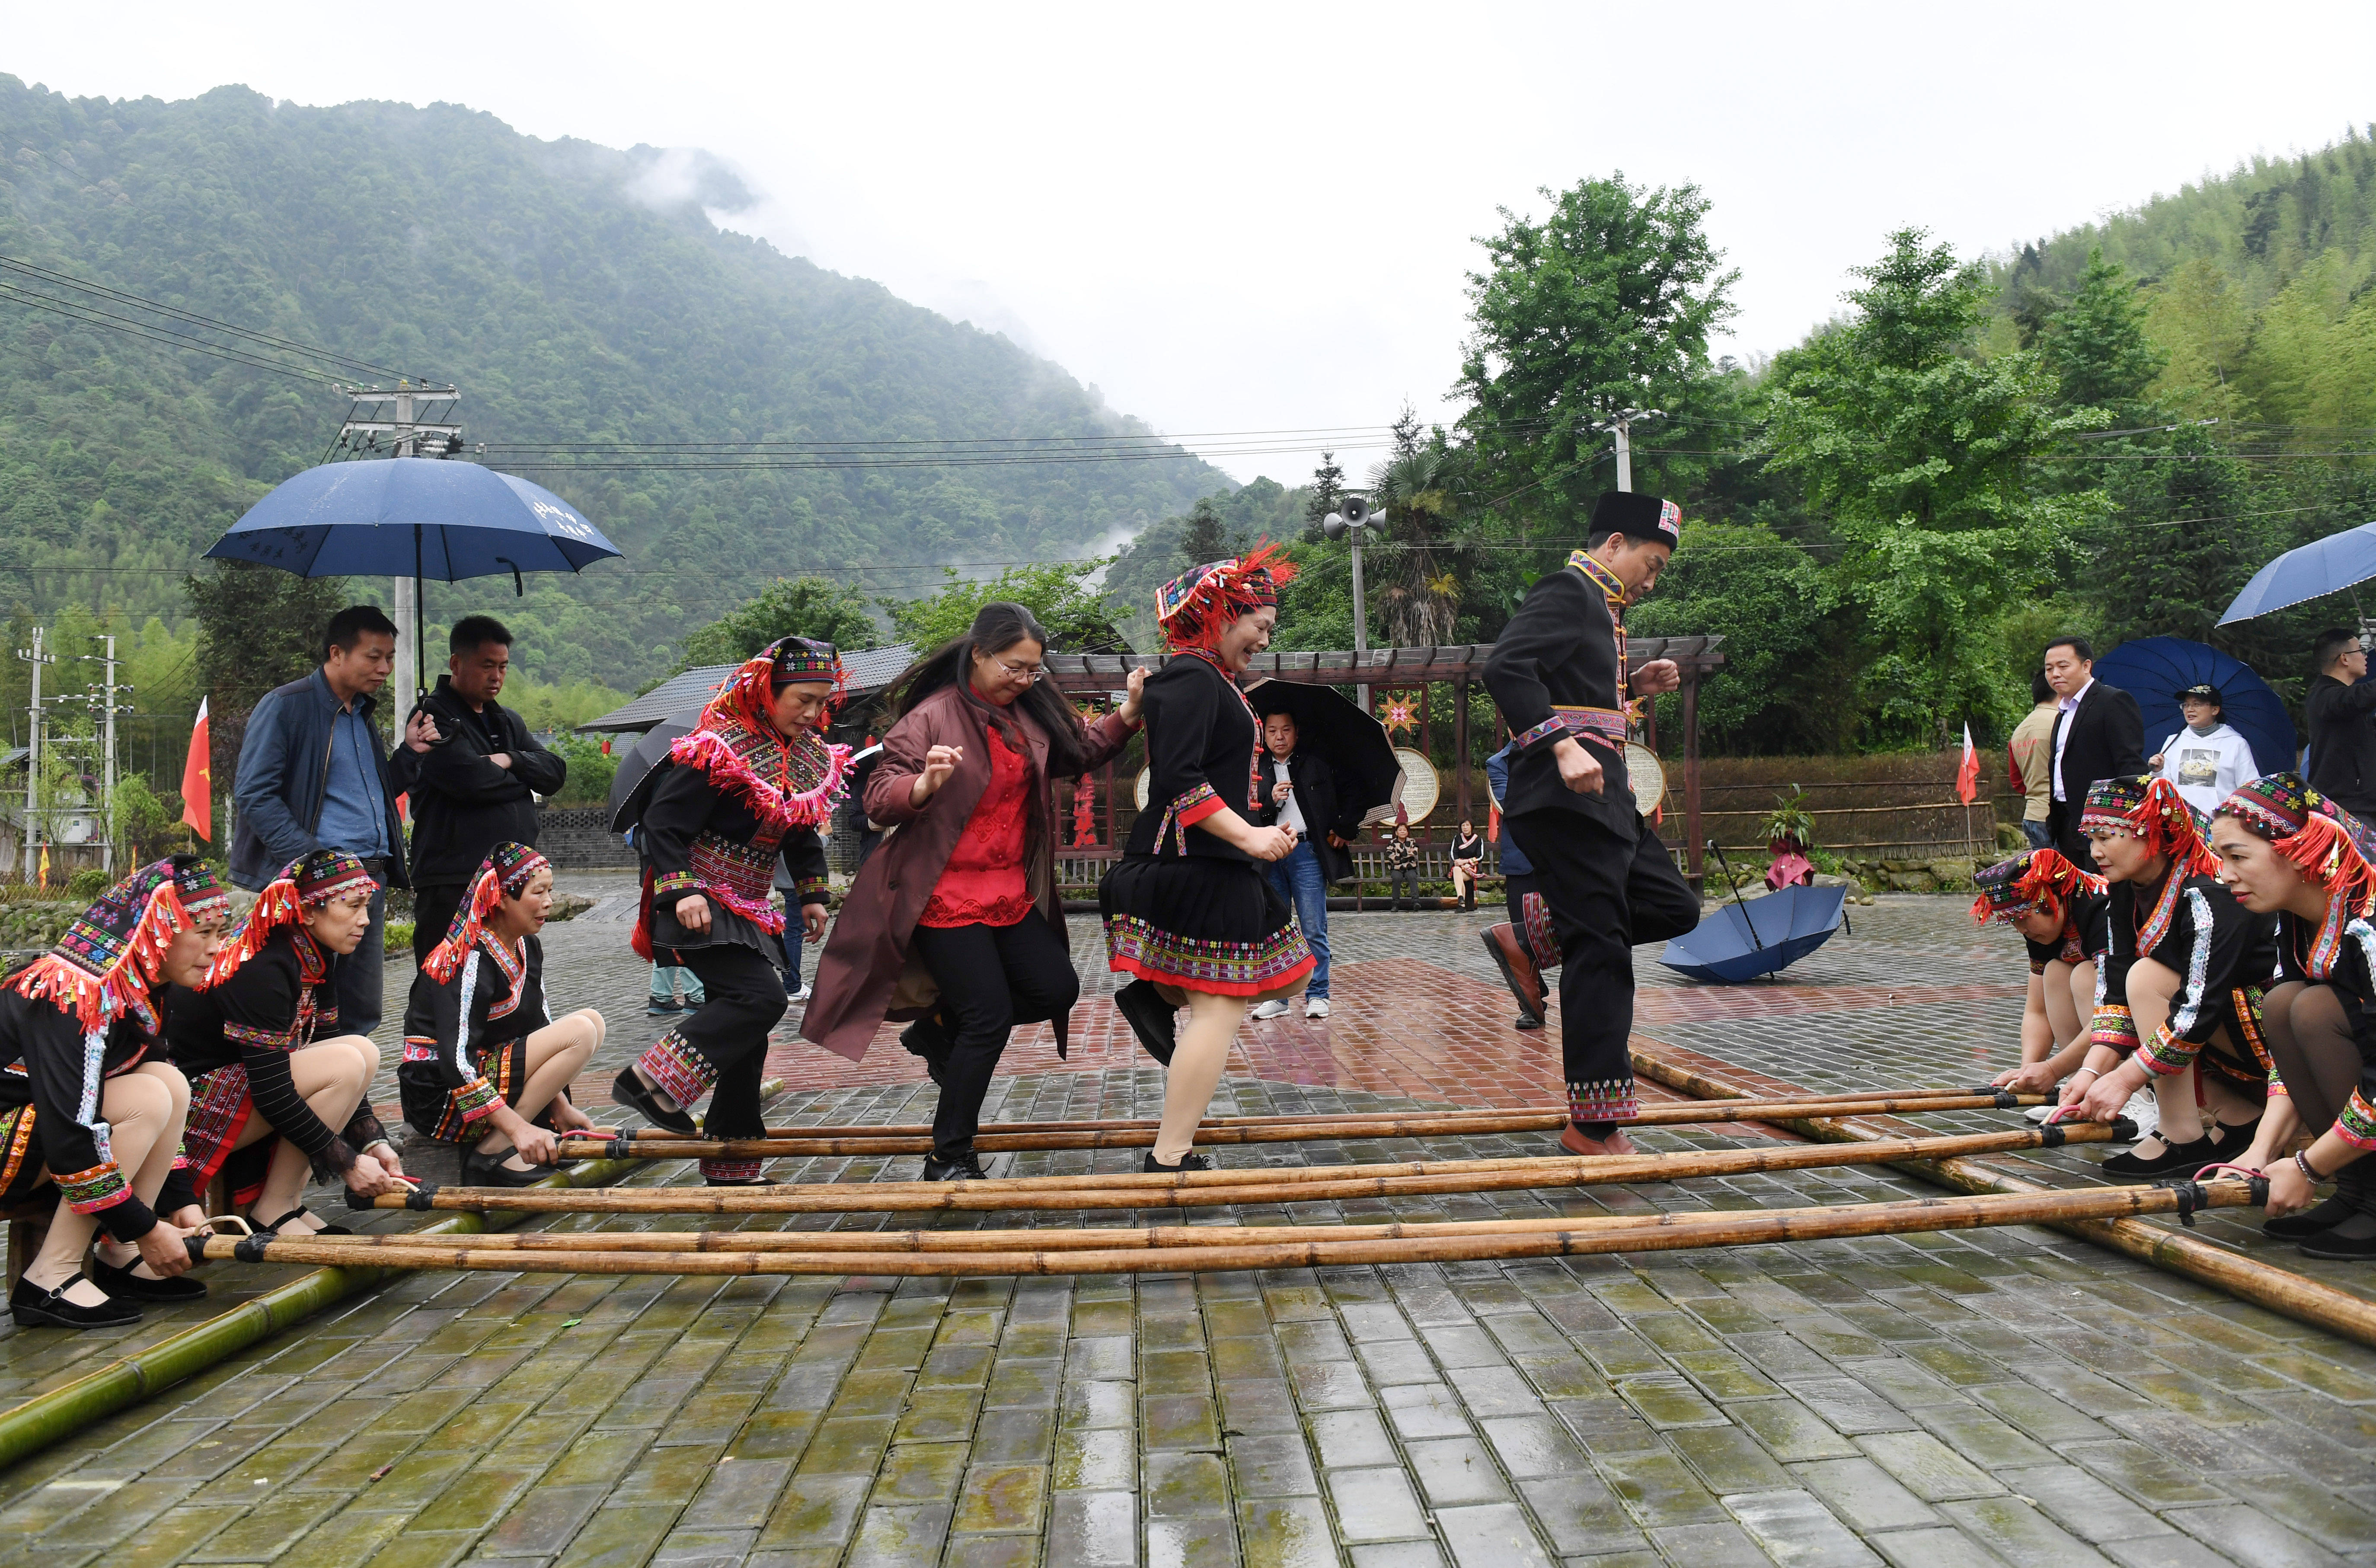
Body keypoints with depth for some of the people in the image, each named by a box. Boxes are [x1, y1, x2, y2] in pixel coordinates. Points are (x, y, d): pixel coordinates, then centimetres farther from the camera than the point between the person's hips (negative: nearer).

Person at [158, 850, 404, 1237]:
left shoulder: (317, 958, 2)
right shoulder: (261, 971, -25)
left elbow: (328, 1043, 6)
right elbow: (272, 1094, -27)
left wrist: (373, 1142, -3)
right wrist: (348, 1164, -21)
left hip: (236, 1082, 9)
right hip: (192, 1102, -9)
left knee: (364, 1052, -5)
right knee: (348, 1064, -23)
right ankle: (272, 1210, -10)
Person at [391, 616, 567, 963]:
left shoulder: (507, 722, 21)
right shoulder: (434, 715, -4)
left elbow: (556, 772, 10)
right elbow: (470, 778, -19)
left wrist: (511, 760, -8)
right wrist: (521, 780, 0)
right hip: (453, 885, -7)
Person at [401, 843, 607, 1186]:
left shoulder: (528, 947, 7)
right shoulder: (470, 959, -21)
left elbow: (540, 1026, 10)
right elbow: (456, 1061, -28)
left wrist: (560, 1107, 1)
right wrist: (518, 1128, -34)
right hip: (440, 1095, -9)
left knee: (591, 1020, 5)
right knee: (580, 1032, -21)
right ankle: (492, 1152, -19)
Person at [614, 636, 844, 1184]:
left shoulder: (809, 756, 9)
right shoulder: (719, 749, -16)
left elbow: (802, 833, 22)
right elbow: (663, 824, -17)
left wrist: (812, 894, 16)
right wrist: (681, 891, -26)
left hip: (746, 910, 8)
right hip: (698, 906, -8)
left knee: (744, 1031, 9)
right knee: (759, 996, -25)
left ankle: (732, 1167, 18)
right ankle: (649, 1082, -16)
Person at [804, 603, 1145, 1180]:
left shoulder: (1031, 711, 6)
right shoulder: (932, 717, -13)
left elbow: (1079, 754, 18)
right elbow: (879, 802, -13)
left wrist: (1128, 713, 2)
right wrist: (926, 784, -34)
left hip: (1011, 894, 7)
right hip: (946, 896, -7)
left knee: (1057, 989, 4)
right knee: (992, 1015, -9)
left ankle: (938, 1027, 24)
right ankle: (949, 1157, 7)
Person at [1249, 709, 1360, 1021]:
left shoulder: (1317, 762, 6)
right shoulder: (1257, 769, 10)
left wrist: (1346, 829, 5)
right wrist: (1269, 802, -13)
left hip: (1307, 852, -2)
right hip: (1270, 857, 2)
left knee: (1314, 930, -1)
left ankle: (1317, 996, 7)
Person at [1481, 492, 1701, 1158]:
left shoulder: (1599, 605, 22)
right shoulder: (1568, 590, -8)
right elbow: (1506, 668, -24)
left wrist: (1634, 685, 13)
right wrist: (1565, 745, -31)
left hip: (1601, 800, 10)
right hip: (1566, 801, -10)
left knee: (1673, 908, 14)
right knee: (1601, 953, -7)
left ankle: (1529, 943, 14)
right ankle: (1595, 1126, 1)